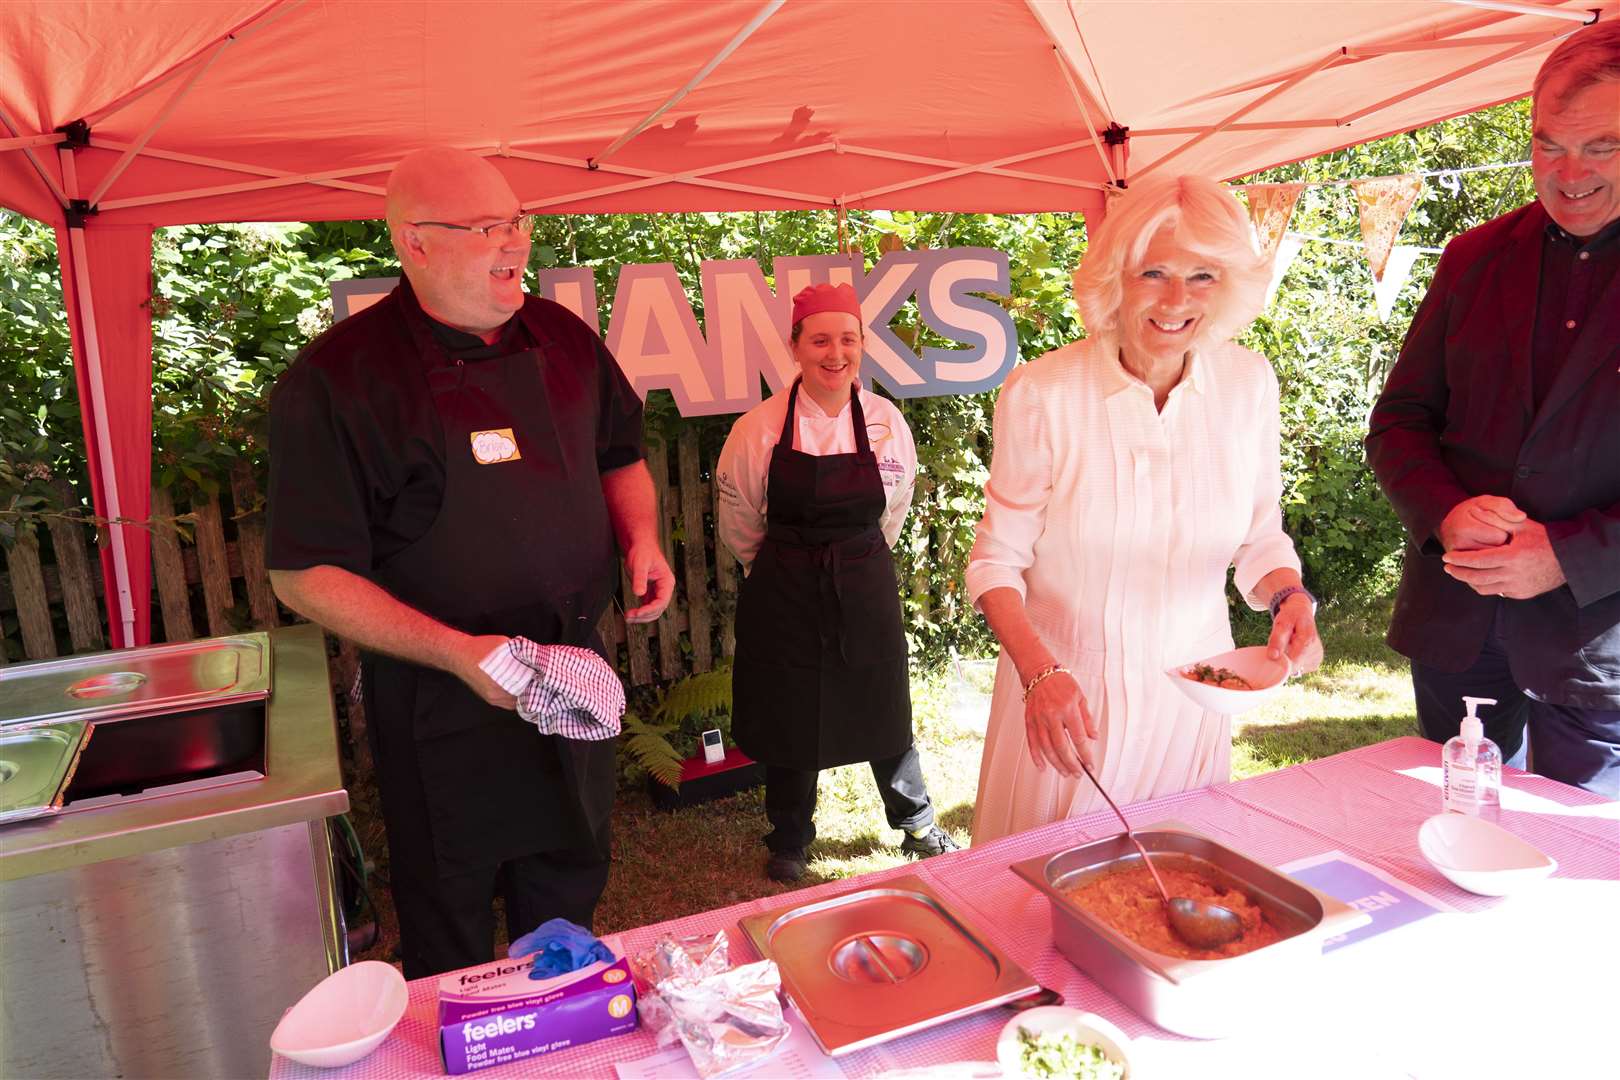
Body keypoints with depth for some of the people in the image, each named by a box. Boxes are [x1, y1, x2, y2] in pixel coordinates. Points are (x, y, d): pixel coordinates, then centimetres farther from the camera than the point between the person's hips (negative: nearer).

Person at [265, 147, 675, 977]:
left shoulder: (561, 337, 0)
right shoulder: (339, 378, -18)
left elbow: (619, 456, 15)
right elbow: (305, 574, -16)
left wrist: (641, 536, -4)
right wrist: (454, 652, -25)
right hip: (445, 715, -5)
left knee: (568, 906, 25)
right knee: (449, 946, 15)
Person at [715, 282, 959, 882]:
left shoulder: (887, 422, -5)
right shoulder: (760, 428, -11)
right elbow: (739, 524, 3)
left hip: (866, 590, 2)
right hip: (786, 596, -1)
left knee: (883, 714, 13)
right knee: (790, 718, 10)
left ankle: (918, 827, 38)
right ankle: (789, 843, 35)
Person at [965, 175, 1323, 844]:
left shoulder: (1248, 382, -6)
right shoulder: (1041, 393, -17)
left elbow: (1259, 537, 5)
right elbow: (997, 561, -12)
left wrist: (1290, 597, -16)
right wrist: (1040, 672, -26)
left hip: (1193, 689, 3)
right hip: (1066, 690, -3)